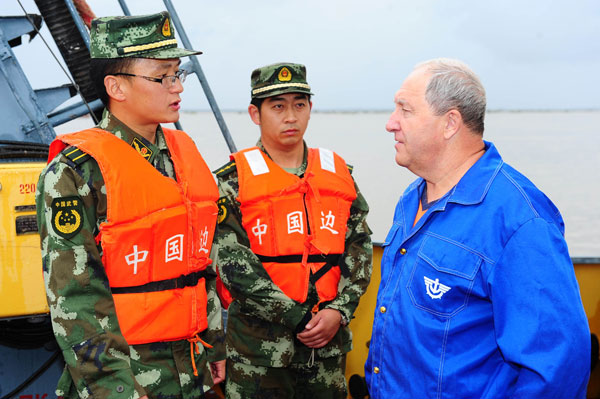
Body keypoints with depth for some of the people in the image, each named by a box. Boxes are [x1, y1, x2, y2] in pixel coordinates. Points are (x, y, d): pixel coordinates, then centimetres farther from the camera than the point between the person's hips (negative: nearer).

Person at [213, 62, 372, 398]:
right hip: (258, 349, -3)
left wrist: (339, 311, -9)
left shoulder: (339, 173, 8)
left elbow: (359, 248, 6)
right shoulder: (234, 181, -5)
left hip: (329, 343, 4)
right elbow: (233, 263, -12)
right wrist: (297, 320, -15)